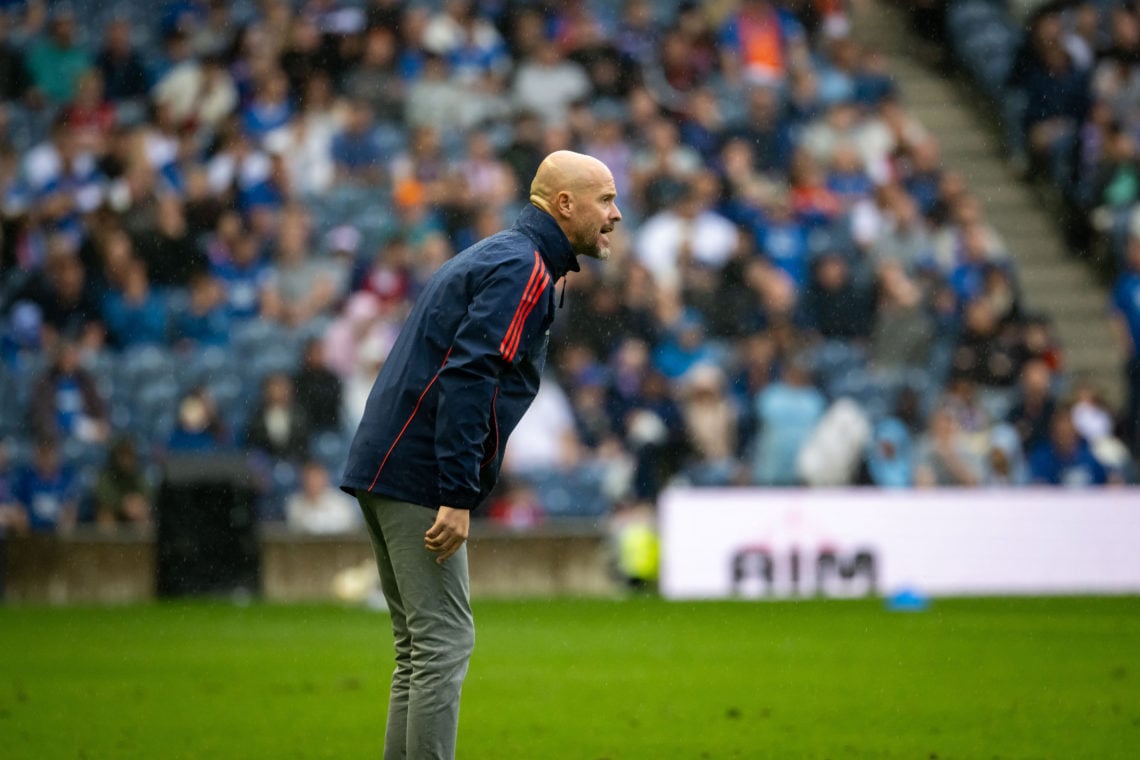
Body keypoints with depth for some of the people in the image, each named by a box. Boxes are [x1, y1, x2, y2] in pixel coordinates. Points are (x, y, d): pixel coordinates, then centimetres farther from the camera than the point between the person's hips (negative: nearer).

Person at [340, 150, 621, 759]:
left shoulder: (497, 256, 22)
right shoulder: (523, 268, -11)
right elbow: (466, 379, -22)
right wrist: (459, 497, -24)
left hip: (382, 468, 10)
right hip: (417, 477, -10)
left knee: (420, 648, 12)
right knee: (443, 643, -10)